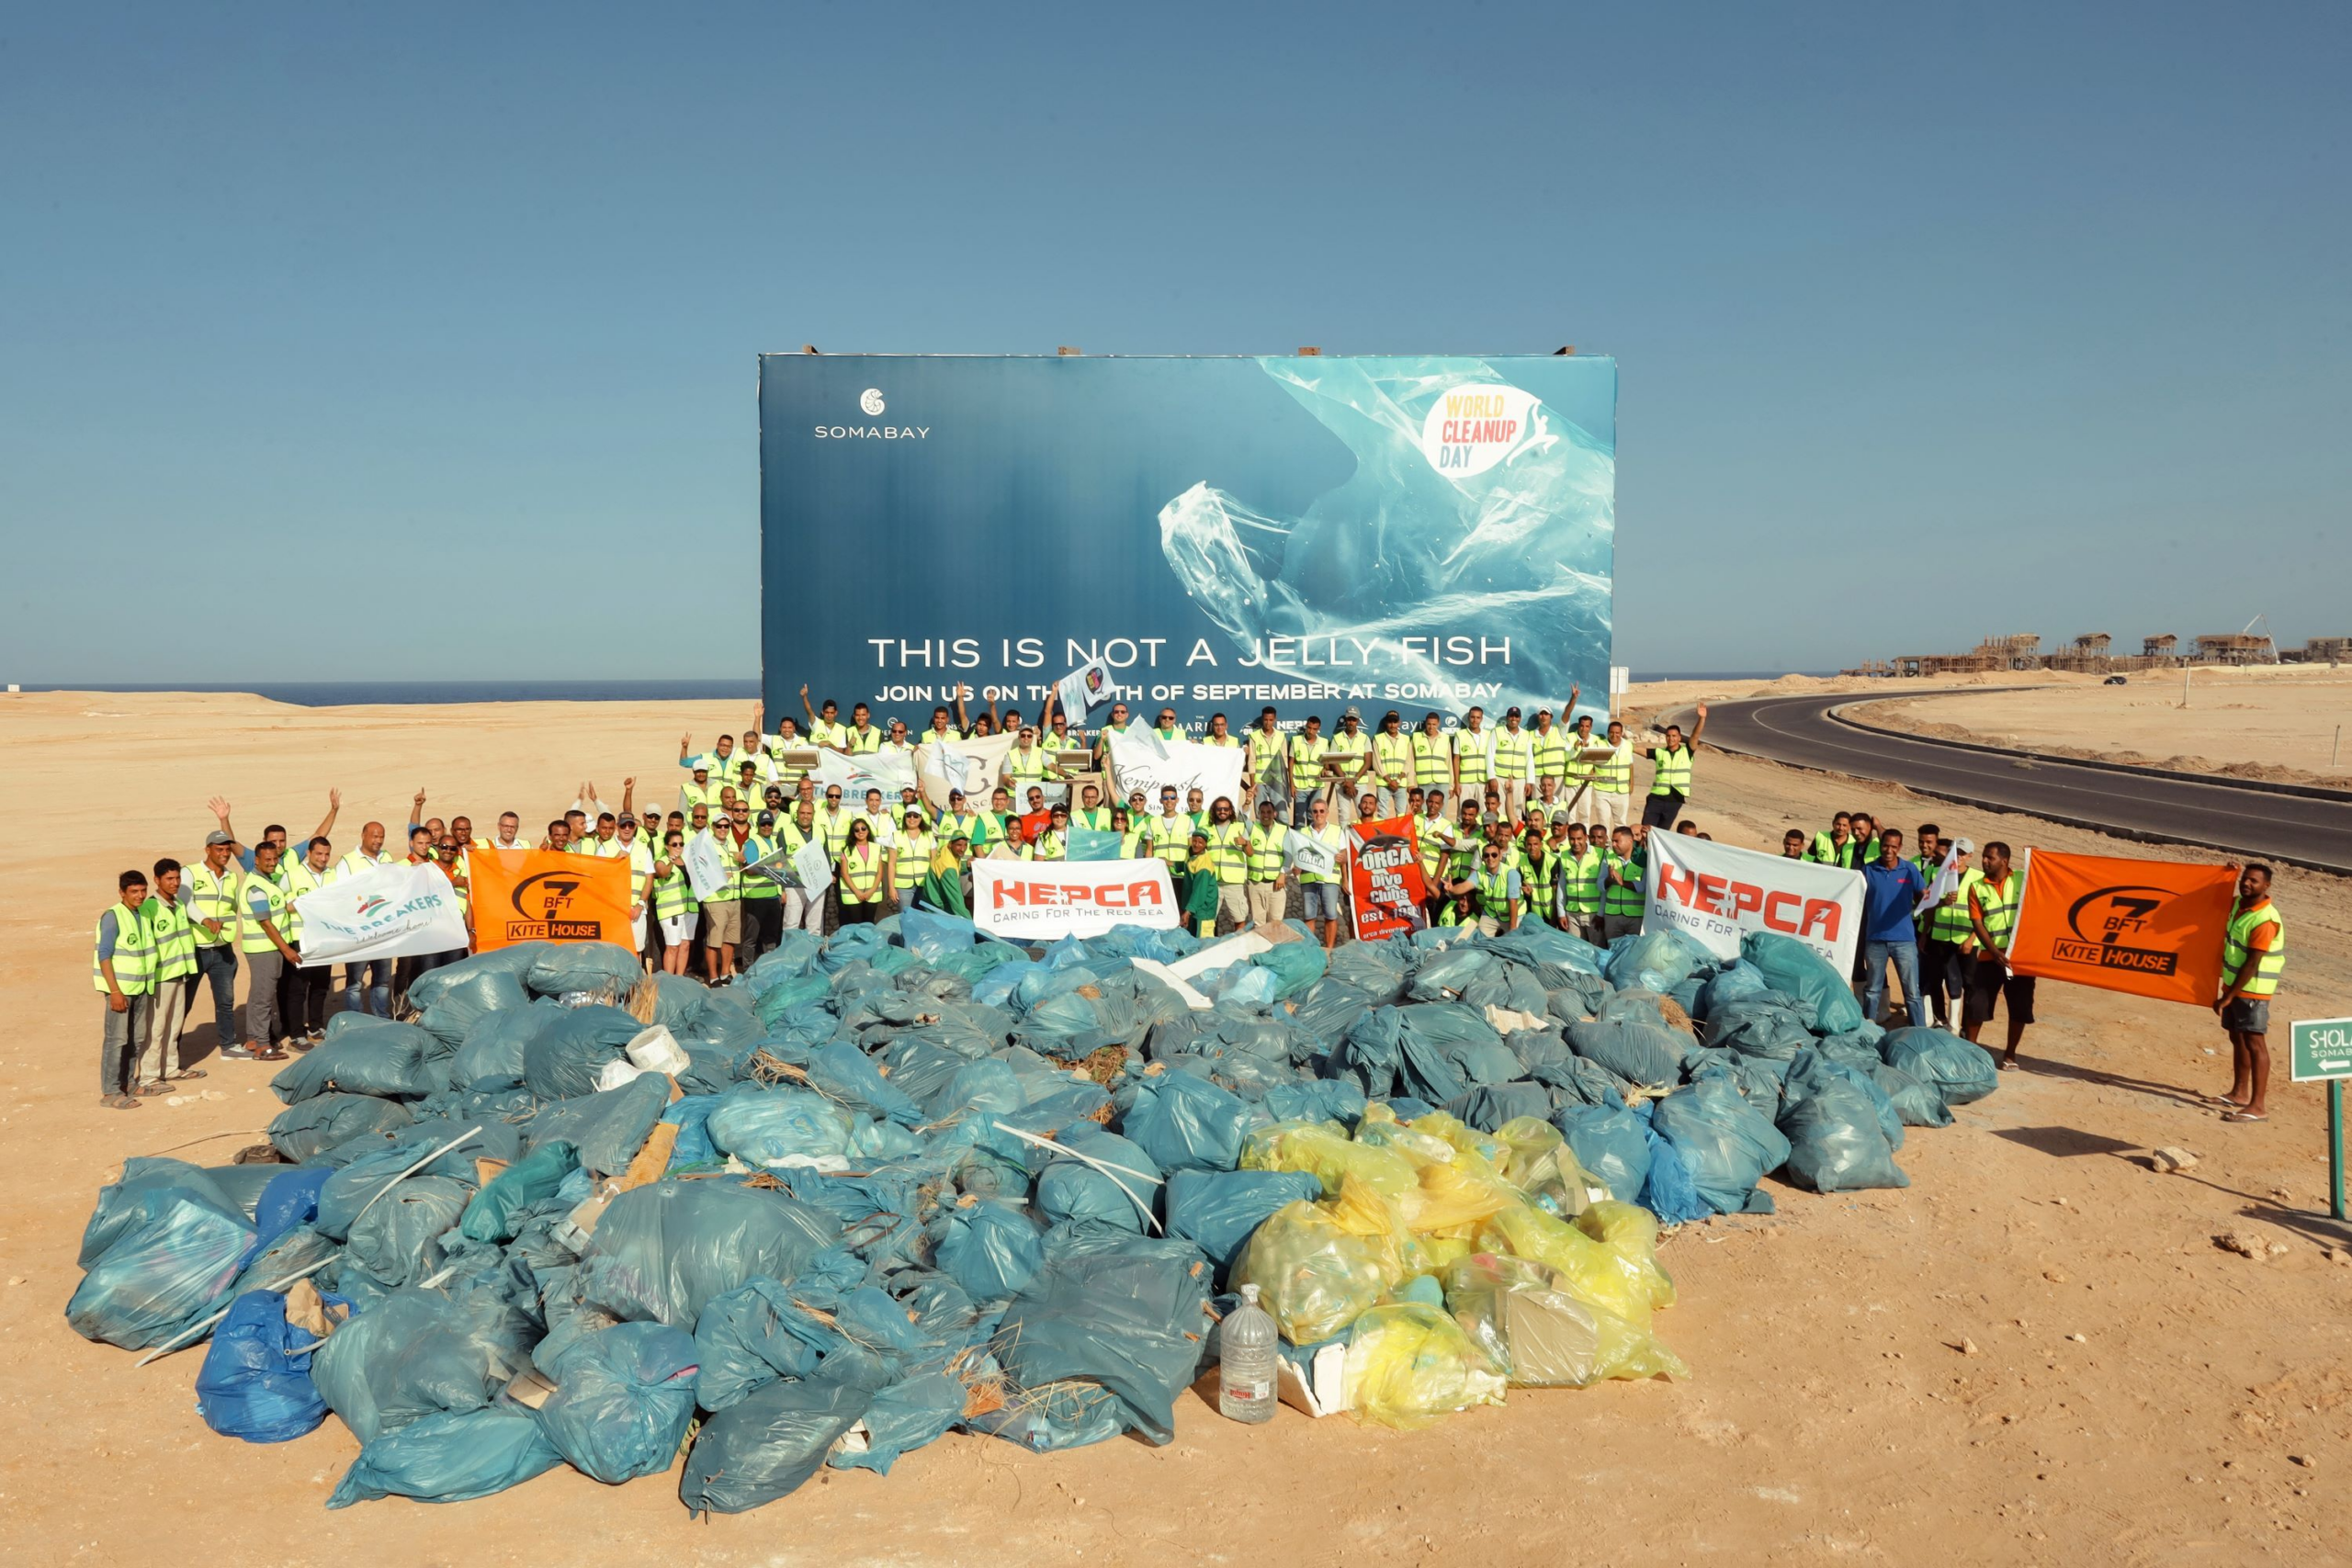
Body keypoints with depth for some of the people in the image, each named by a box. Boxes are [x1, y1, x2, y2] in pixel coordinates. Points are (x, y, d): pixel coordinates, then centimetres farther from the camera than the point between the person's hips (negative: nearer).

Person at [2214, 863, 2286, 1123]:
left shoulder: (2265, 920, -22)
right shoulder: (2239, 905, 4)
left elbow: (2252, 965, -23)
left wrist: (2227, 997, -21)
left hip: (2252, 990, -9)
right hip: (2233, 984, 9)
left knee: (2254, 1042, -9)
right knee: (2237, 1038, 16)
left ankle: (2258, 1106, -10)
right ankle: (2240, 1092, 27)